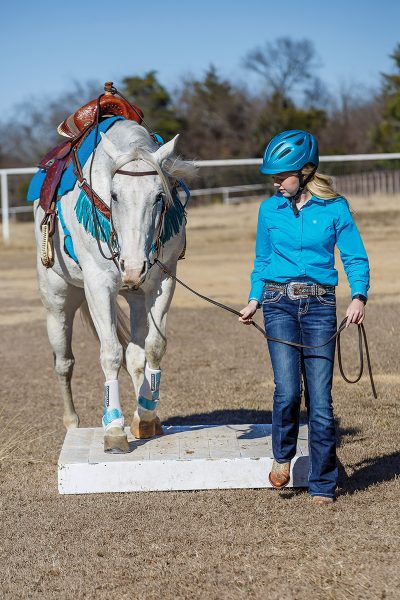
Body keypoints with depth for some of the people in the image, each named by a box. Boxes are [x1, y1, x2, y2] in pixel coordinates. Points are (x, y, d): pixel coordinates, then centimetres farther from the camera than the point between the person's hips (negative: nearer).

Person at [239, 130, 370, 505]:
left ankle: (322, 485, 10)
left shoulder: (334, 207, 0)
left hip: (320, 305, -1)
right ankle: (282, 454, 14)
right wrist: (254, 299, 3)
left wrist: (359, 296, -16)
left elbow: (355, 258, 1)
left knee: (320, 399, -2)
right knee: (287, 390, -15)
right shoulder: (270, 209, 7)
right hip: (279, 302, 1)